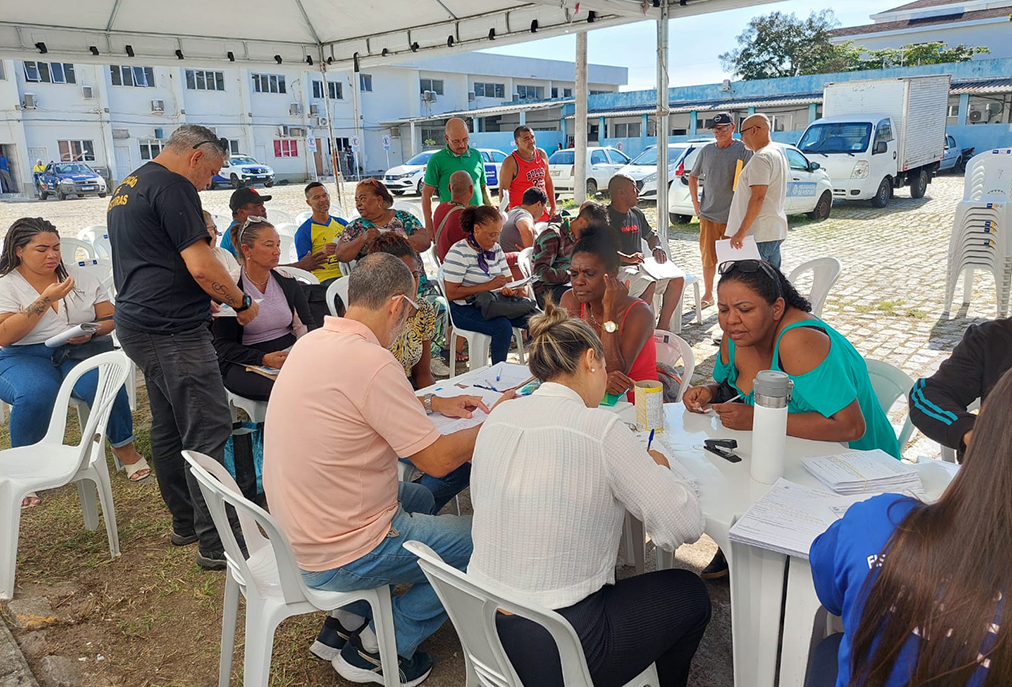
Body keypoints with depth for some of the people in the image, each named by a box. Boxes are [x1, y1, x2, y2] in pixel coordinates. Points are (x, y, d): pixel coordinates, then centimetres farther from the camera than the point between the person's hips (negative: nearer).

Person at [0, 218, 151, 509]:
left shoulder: (81, 278, 12)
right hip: (24, 357, -2)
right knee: (37, 393, -35)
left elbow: (111, 319, 9)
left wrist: (91, 332, -13)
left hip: (77, 352, 2)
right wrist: (45, 299, -16)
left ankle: (124, 447, -8)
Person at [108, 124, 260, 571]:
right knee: (208, 430, -8)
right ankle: (216, 543, -5)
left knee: (168, 428, 16)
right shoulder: (173, 187, -12)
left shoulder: (127, 187, 20)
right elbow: (200, 266, -19)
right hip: (172, 331, -11)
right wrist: (242, 303, -4)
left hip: (138, 324, 11)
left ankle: (185, 523, 27)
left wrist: (201, 300, 22)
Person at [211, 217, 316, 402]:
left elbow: (306, 323, 12)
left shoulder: (287, 281, 10)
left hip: (290, 356, 5)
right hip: (244, 365, -5)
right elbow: (223, 345, -6)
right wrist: (264, 359, -21)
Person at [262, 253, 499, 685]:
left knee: (418, 497, 28)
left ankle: (345, 622, 25)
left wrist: (434, 403, 16)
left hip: (294, 534, 9)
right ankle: (377, 650, 13)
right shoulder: (371, 362, -27)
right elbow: (437, 460, -20)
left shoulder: (313, 342, 1)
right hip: (337, 560, -9)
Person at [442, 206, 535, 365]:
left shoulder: (495, 249, 10)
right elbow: (451, 293, -17)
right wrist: (489, 286, -20)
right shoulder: (459, 252, -12)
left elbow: (507, 280, 16)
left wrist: (505, 289, -11)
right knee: (503, 326, -33)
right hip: (465, 309, -6)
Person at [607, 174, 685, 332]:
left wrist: (656, 248, 7)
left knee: (678, 278, -9)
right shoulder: (606, 217, -9)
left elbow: (651, 235, 29)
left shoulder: (636, 214, 16)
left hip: (639, 266, 8)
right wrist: (627, 258, -32)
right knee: (649, 284, -34)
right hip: (617, 269, -8)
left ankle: (662, 326, -6)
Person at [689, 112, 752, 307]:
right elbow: (693, 176, 21)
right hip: (708, 215, 3)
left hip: (733, 217, -3)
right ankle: (708, 295, 21)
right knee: (708, 258, 8)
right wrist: (695, 202, 12)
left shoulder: (743, 150, -5)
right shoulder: (707, 150, 9)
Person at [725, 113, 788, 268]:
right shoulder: (778, 152, 17)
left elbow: (757, 198, -24)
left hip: (759, 234, -11)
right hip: (776, 231, 11)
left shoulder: (761, 158, -16)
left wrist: (741, 231, -25)